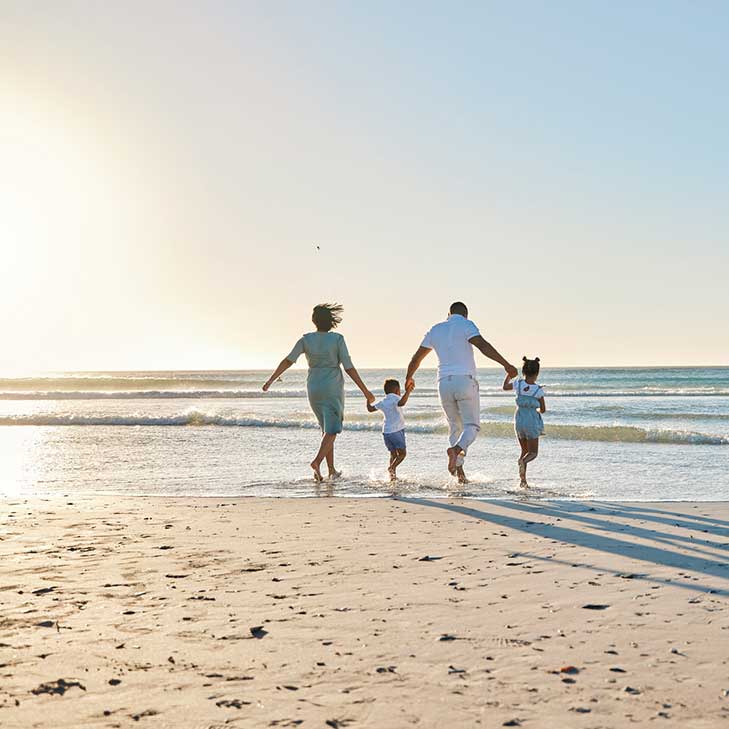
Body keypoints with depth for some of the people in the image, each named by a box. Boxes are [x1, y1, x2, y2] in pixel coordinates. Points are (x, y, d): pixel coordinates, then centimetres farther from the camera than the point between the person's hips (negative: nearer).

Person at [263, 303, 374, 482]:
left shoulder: (306, 339, -2)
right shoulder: (337, 339, -10)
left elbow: (288, 360, -10)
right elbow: (349, 368, -12)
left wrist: (271, 380, -6)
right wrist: (365, 391, -8)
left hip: (314, 389, 4)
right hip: (333, 389, -4)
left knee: (327, 429, 18)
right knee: (331, 431, -3)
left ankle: (332, 470, 17)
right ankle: (316, 462, -27)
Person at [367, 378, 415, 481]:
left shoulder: (382, 402, 13)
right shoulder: (395, 398, -7)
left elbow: (371, 409, 24)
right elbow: (401, 403, -30)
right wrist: (408, 392, -30)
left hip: (386, 431, 6)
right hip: (397, 430, -6)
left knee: (393, 454, 13)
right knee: (402, 453, -1)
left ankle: (393, 475, 1)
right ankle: (392, 467, -23)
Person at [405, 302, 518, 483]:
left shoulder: (435, 330, 17)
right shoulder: (466, 325, 1)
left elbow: (417, 357, 25)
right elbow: (483, 345, -16)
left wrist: (409, 378, 40)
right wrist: (506, 364, -20)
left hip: (444, 383, 5)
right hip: (465, 380, -4)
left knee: (455, 427, 13)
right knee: (472, 425, 1)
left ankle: (459, 470, 2)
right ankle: (456, 449, -28)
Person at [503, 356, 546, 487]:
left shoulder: (518, 384, -5)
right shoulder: (538, 390, -10)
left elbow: (505, 387, 16)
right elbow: (543, 409, -1)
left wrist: (509, 374, 30)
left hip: (519, 421, 4)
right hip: (532, 422, -3)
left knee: (524, 451, 17)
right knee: (533, 452, 6)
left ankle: (523, 479, 4)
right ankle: (523, 461, -29)